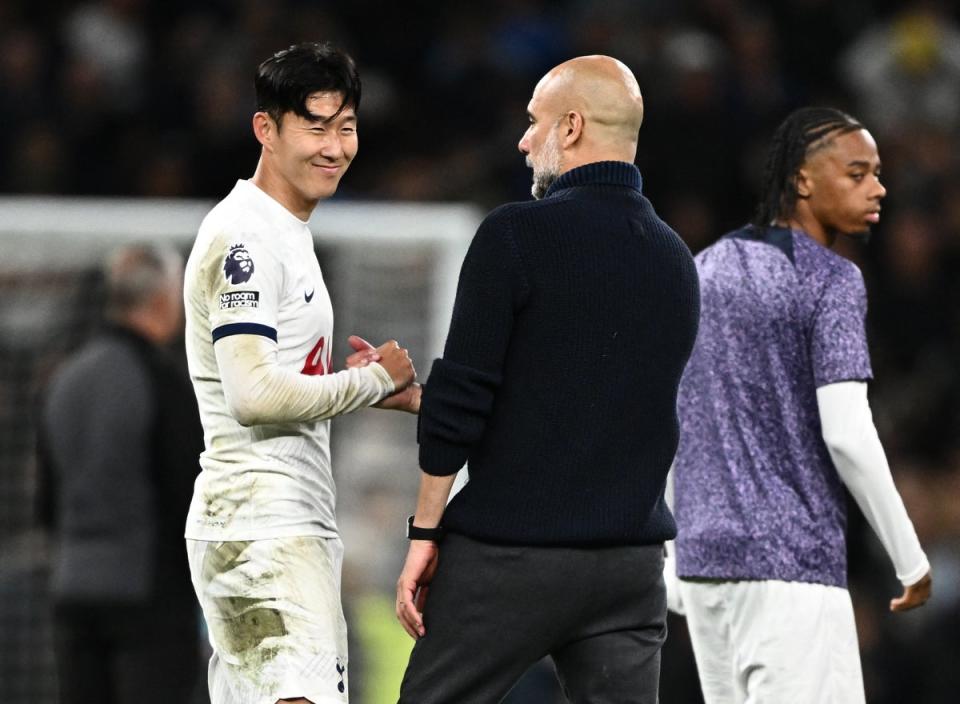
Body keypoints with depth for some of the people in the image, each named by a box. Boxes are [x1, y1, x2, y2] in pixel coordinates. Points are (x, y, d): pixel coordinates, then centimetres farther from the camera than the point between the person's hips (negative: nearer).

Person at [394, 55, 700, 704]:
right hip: (633, 562, 6)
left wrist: (425, 531, -4)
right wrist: (414, 391, 28)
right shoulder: (674, 258, 12)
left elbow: (460, 401, -14)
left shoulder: (518, 235, -9)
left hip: (510, 552, -6)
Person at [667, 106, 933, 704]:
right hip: (793, 567, -8)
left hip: (705, 562, 8)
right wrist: (912, 559, -7)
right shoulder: (833, 284, -10)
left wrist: (673, 562, 20)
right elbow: (847, 434, -18)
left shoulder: (707, 270, 12)